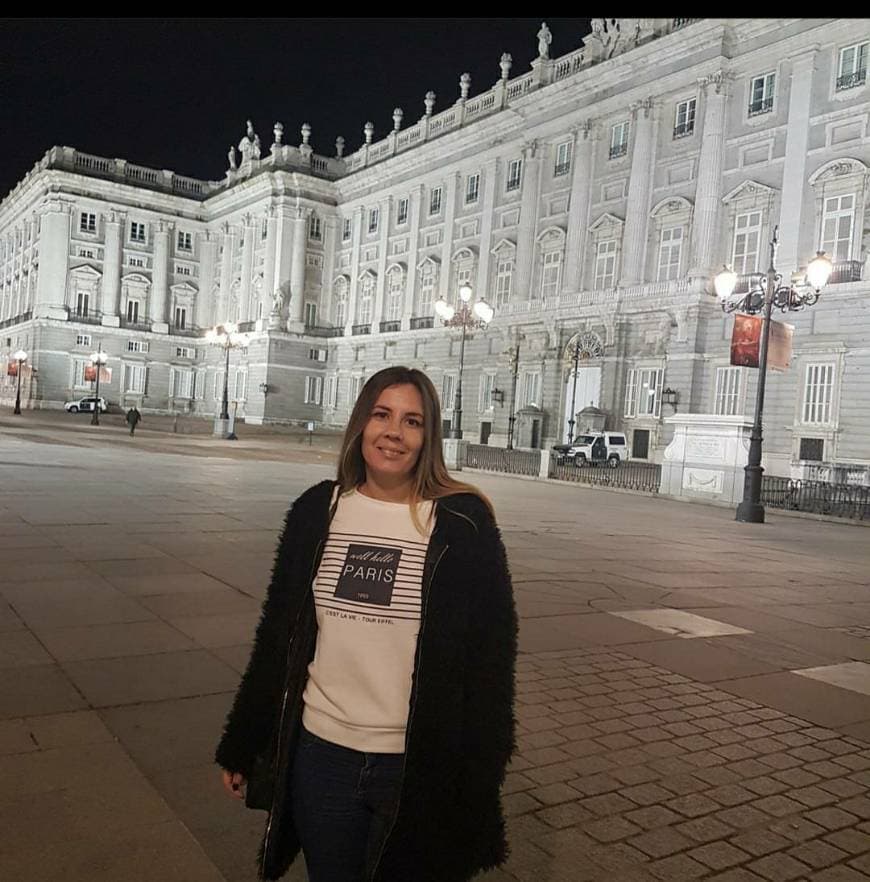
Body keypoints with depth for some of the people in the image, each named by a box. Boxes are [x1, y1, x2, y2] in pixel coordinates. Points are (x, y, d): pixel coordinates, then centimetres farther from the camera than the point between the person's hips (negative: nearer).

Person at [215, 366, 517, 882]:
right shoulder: (316, 510, -2)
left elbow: (491, 652, -8)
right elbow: (277, 637, 5)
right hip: (319, 753, 3)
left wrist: (478, 773, -8)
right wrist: (242, 747, 8)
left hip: (422, 765, -2)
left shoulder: (462, 522, -11)